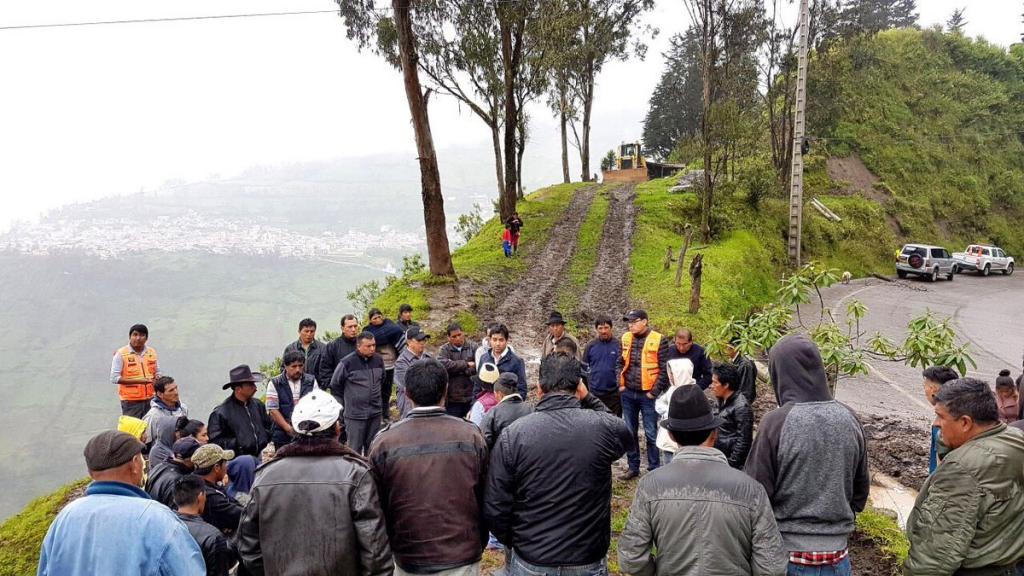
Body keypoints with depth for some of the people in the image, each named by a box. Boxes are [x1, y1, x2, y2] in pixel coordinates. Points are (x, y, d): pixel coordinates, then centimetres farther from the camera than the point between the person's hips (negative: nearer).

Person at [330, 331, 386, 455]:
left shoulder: (378, 360, 1)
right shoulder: (347, 362, -13)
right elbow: (335, 386, -2)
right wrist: (342, 406, 2)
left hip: (376, 413, 5)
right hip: (355, 414, -5)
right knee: (355, 448, 2)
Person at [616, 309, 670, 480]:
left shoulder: (658, 340, -10)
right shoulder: (625, 339, 5)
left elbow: (664, 369, -10)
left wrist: (654, 392, -11)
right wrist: (620, 384, 2)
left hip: (647, 395, -5)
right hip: (628, 394, 5)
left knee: (651, 433, 2)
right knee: (629, 432, 13)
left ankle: (654, 470, 13)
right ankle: (633, 467, 25)